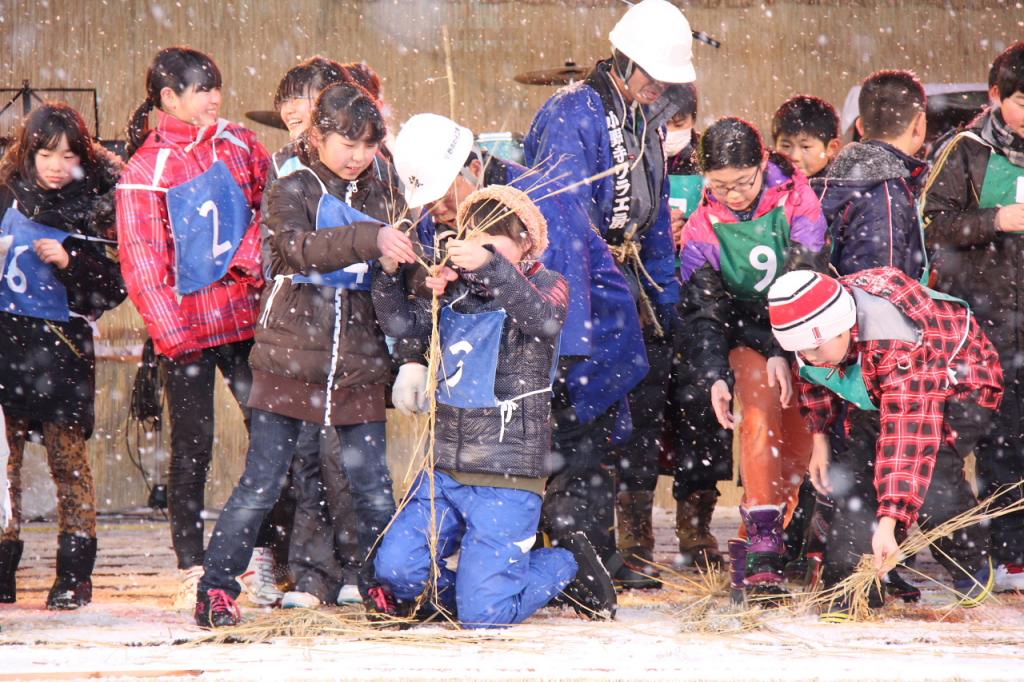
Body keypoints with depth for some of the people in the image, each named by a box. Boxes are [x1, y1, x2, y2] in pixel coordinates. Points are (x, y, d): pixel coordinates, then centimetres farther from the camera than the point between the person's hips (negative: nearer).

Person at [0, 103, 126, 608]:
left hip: (61, 343, -3)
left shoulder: (96, 209, 1)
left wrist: (70, 262, -15)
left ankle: (75, 573, 0)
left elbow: (113, 286, -1)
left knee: (67, 454, -5)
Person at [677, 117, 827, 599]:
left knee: (798, 440, -5)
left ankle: (760, 544, 12)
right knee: (761, 415, -24)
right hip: (745, 337, -1)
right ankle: (761, 547, -28)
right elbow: (700, 307, -11)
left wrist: (783, 352, -27)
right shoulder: (702, 228, -8)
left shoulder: (795, 198, -13)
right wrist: (714, 377, -24)